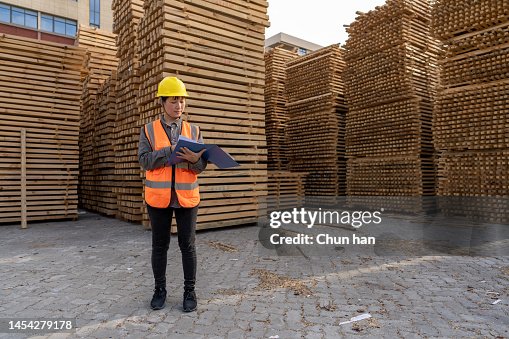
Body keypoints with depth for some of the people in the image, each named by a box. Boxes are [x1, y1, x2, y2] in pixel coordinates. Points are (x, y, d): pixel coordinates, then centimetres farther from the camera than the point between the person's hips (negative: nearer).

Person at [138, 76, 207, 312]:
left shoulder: (193, 131, 7)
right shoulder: (148, 130, 4)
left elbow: (201, 166, 1)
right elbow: (144, 160, -8)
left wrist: (194, 159, -23)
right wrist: (171, 150, -19)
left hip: (186, 197, 1)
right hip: (158, 197, 0)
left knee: (187, 245, 6)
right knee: (159, 245, 10)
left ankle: (190, 290, 20)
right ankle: (159, 289, 26)